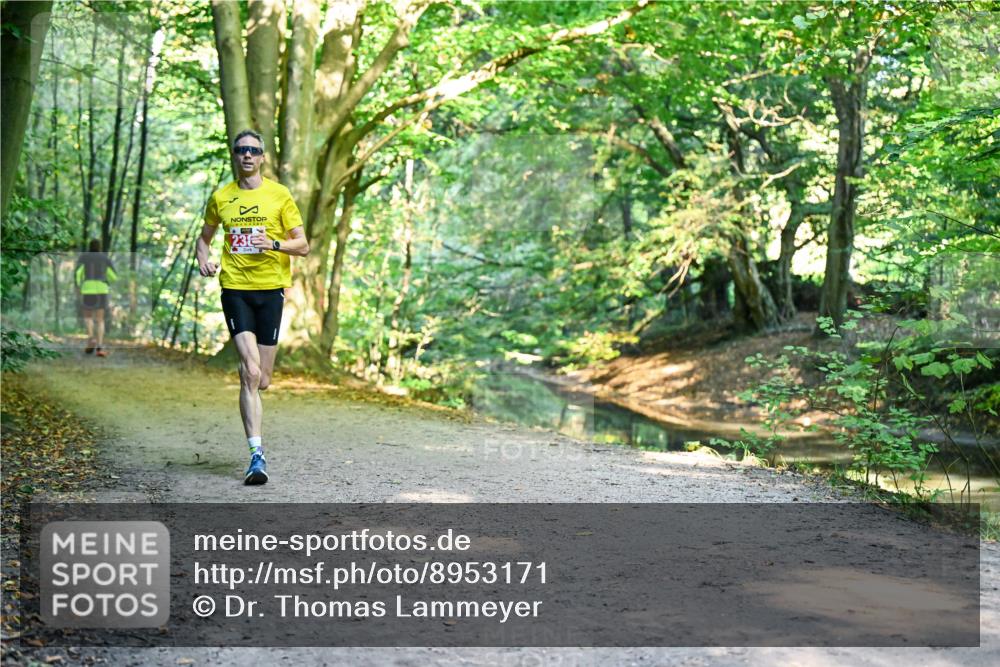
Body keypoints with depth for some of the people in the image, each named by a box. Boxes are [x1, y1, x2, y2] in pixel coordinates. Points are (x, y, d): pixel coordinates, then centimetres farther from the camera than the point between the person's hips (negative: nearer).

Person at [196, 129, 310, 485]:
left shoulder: (280, 195, 4)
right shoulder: (220, 197, 9)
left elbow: (303, 245, 4)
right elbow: (204, 237, 23)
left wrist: (274, 244, -16)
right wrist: (204, 260, 1)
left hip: (271, 287, 1)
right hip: (235, 288, 0)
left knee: (261, 380, 2)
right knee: (251, 371, -16)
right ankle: (257, 454, -15)